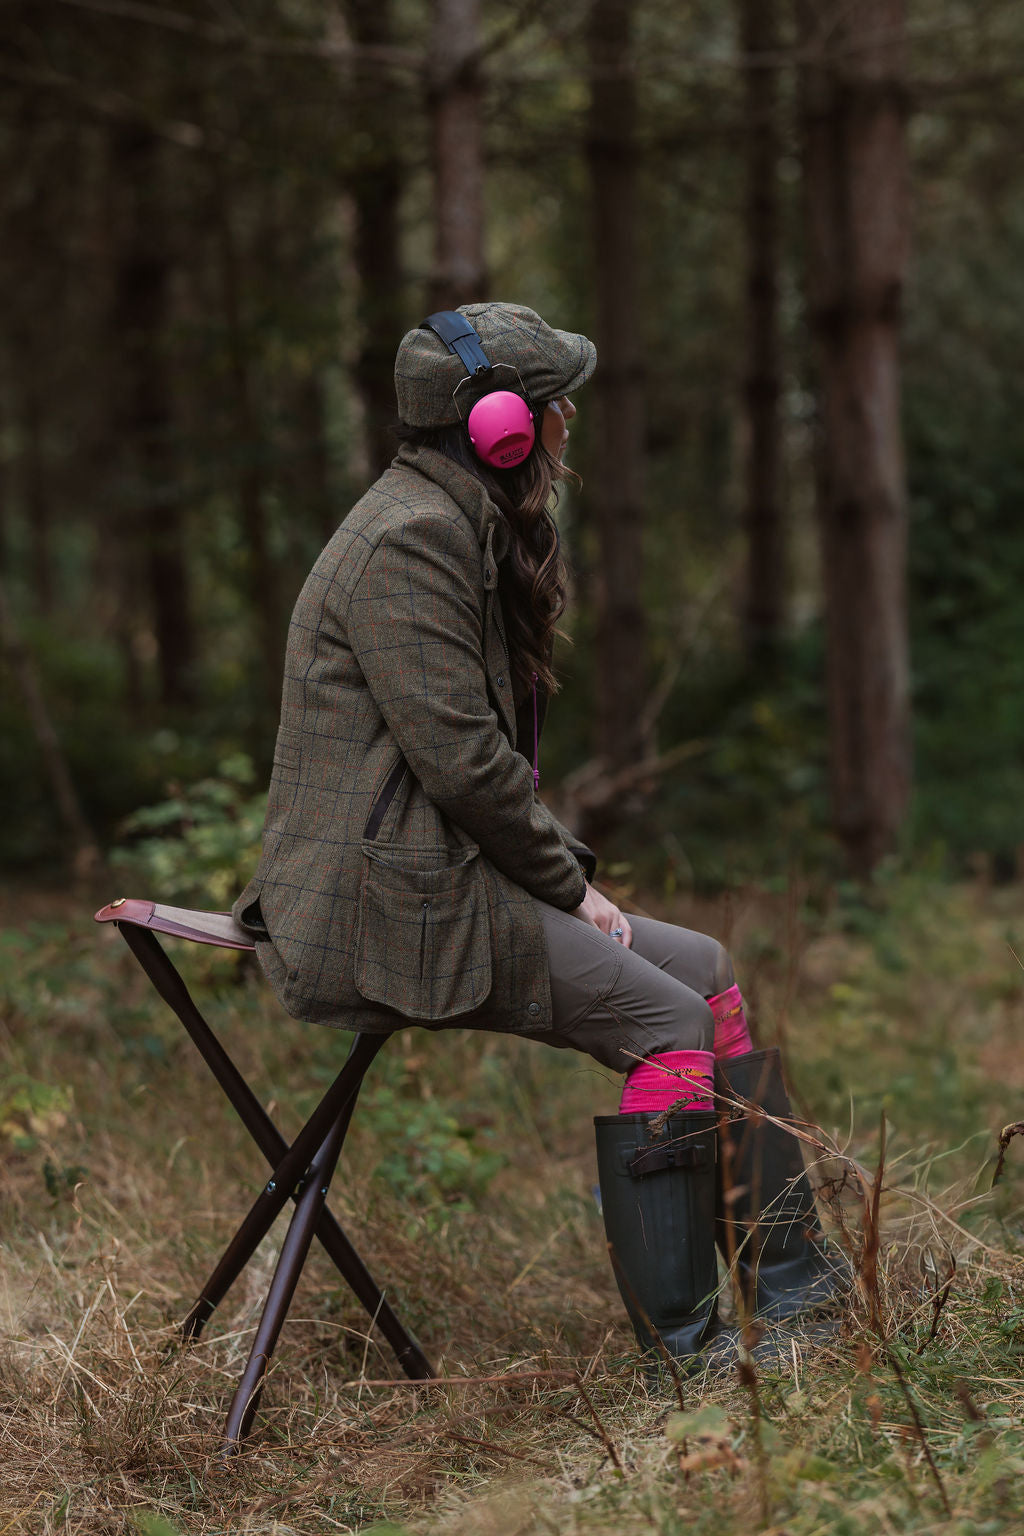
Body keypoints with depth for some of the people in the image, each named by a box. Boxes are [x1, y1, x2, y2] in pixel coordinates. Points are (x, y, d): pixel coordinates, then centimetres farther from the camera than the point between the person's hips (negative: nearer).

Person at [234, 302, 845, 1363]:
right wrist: (566, 884, -10)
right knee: (664, 1017, -15)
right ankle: (679, 1346, -9)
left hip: (434, 876, 10)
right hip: (378, 911, -10)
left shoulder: (463, 524, 18)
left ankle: (793, 1285, 7)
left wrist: (566, 868, 9)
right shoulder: (410, 536, -16)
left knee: (708, 969, 4)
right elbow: (458, 755, -21)